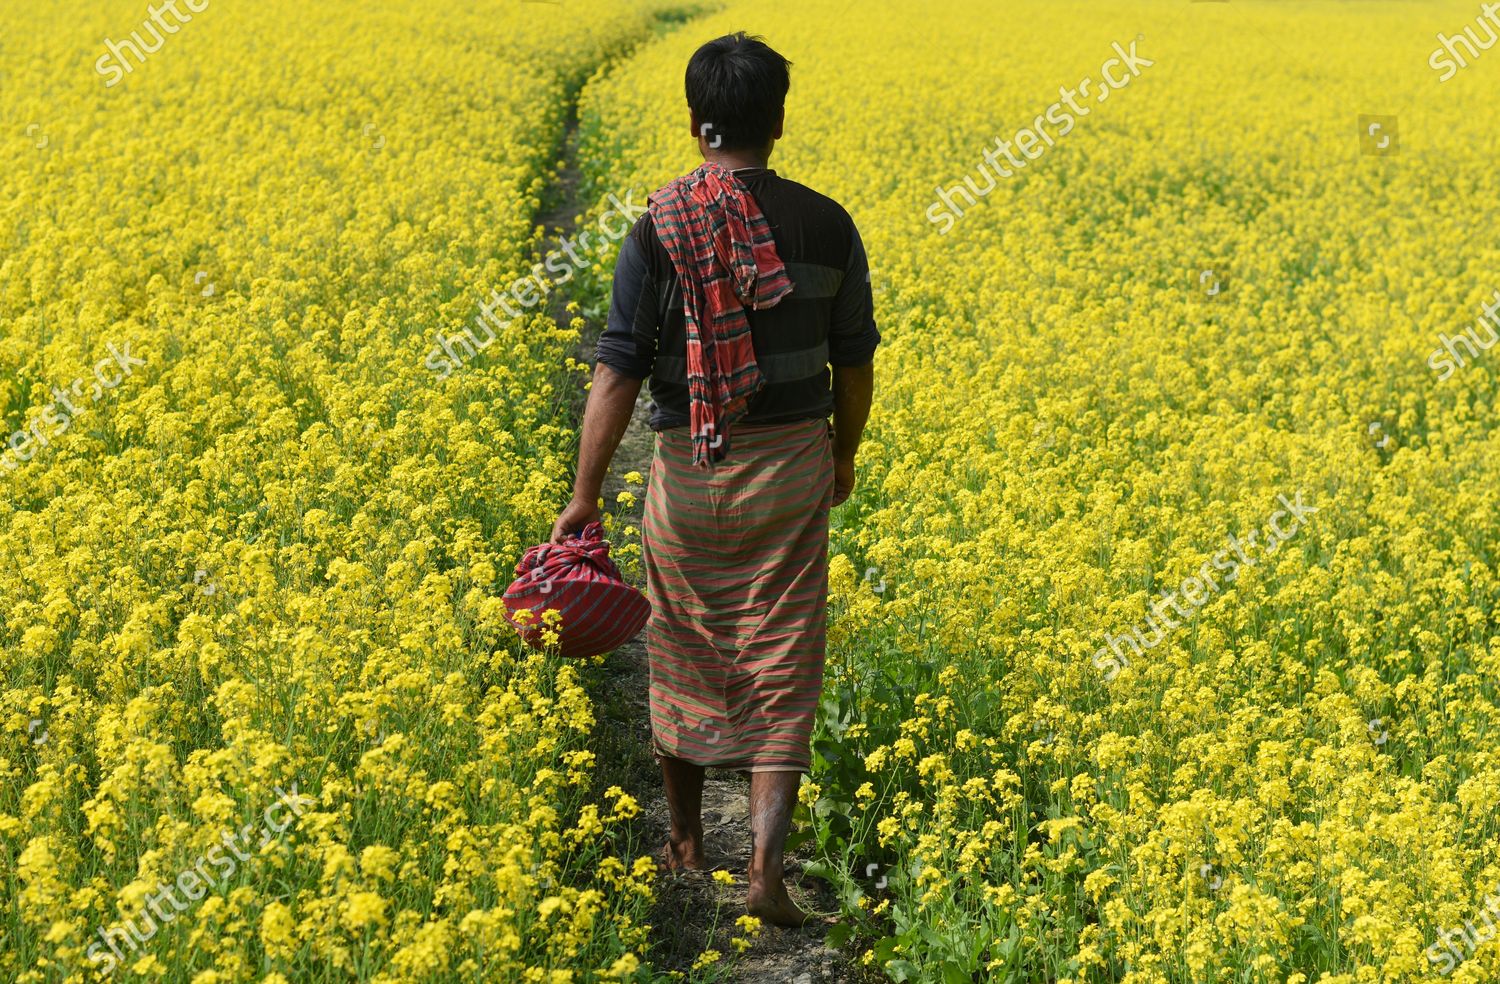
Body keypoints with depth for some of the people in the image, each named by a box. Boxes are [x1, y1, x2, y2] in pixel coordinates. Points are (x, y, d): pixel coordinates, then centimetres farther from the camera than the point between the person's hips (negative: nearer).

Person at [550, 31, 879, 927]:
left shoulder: (660, 232, -9)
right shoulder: (826, 225, -4)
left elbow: (619, 374, -12)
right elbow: (856, 362, 4)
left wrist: (585, 498, -8)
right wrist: (844, 454, 21)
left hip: (690, 473, 0)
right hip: (792, 467, 1)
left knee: (685, 654, 17)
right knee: (779, 667, 3)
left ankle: (686, 840, 32)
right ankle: (767, 865, -8)